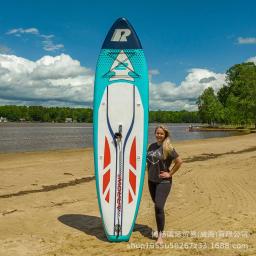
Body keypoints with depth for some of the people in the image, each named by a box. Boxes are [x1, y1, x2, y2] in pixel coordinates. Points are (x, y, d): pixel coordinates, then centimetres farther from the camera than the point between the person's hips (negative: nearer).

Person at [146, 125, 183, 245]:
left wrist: (170, 173, -11)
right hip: (151, 181, 6)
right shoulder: (152, 146, 7)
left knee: (159, 207, -14)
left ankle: (160, 235, -7)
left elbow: (179, 161, -12)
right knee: (157, 206, 16)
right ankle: (159, 229, 33)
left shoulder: (168, 148, -11)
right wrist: (149, 174, 12)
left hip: (163, 182, -6)